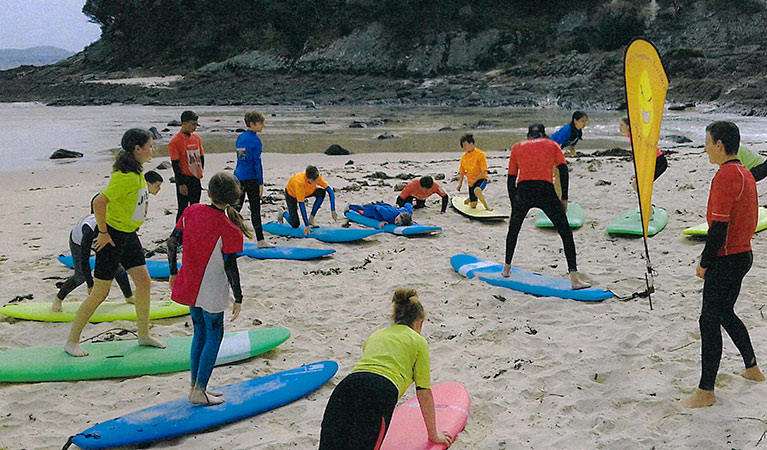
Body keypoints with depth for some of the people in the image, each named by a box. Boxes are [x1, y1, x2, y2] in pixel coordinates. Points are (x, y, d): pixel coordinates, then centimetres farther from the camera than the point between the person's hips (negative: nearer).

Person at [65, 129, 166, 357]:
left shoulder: (136, 171, 5)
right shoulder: (126, 176, -26)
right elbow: (99, 203, -31)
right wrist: (103, 232, -22)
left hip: (129, 234, 9)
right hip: (112, 235, -9)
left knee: (144, 281, 9)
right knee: (100, 292, -2)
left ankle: (144, 335, 22)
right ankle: (72, 341, 12)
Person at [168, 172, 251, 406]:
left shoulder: (191, 211, -3)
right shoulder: (230, 230, -19)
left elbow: (172, 242, 2)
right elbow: (230, 268, -17)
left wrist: (173, 272, 15)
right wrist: (238, 299, -7)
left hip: (189, 286, 6)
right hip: (211, 292, -6)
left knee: (200, 332, 19)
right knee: (214, 336, 8)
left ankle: (195, 386, 26)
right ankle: (199, 392, 11)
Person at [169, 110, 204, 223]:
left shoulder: (196, 137, 8)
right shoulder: (175, 141, -12)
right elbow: (175, 164, -12)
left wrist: (200, 173, 11)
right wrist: (181, 184, -14)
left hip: (196, 179, 6)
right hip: (184, 179, -6)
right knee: (183, 209, -2)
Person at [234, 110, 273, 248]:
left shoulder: (240, 138, 11)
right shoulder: (255, 140, -12)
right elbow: (257, 163, -14)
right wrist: (261, 183, -11)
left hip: (238, 176, 7)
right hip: (251, 178, -7)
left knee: (237, 207, 13)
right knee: (255, 209, -2)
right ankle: (260, 241, 3)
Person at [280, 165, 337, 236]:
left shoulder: (317, 177, -30)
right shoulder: (300, 182, -43)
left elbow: (330, 191, -24)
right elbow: (301, 204, -41)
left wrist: (333, 211, -31)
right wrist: (306, 226, -40)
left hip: (307, 191, 5)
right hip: (291, 194, -5)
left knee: (322, 192, -25)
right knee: (295, 224, -13)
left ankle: (311, 218, -11)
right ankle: (284, 214, 22)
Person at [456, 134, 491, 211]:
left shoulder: (480, 154, -14)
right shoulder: (464, 157, 3)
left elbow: (484, 171, -16)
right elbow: (461, 172, 14)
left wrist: (474, 181, -19)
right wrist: (460, 183, 1)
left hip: (481, 179, -5)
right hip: (471, 181, 5)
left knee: (477, 190, -40)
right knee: (473, 205, 2)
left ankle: (486, 205, -16)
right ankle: (470, 199, 40)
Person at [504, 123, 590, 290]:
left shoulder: (517, 147, 25)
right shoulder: (552, 145, 22)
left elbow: (511, 179, 22)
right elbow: (563, 170, 8)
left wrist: (514, 206, 26)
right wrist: (564, 198, 9)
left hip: (523, 191, 2)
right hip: (545, 190, -2)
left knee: (513, 229, 25)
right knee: (566, 232, 2)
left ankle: (506, 269, 37)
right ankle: (574, 278, -6)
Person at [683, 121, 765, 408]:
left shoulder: (725, 175, -20)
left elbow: (719, 226, -23)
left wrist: (705, 262, -14)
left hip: (726, 261, -10)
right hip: (744, 254, 10)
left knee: (709, 322, -4)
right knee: (725, 314, 23)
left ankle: (706, 391, 2)